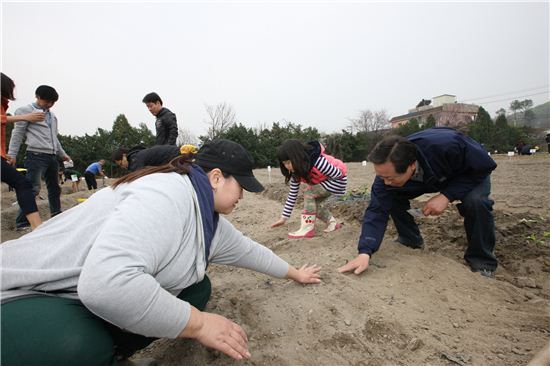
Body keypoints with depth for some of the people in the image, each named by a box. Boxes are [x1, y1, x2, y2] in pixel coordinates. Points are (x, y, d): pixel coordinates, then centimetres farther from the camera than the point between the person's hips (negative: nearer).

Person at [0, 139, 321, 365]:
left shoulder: (211, 222, 2)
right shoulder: (170, 193, -28)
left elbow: (248, 249, 17)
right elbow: (106, 282, -39)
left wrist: (295, 273, 30)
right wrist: (199, 323, -28)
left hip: (110, 301, 9)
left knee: (197, 289, 2)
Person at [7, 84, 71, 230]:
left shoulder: (52, 115, 21)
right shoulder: (26, 111, 1)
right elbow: (17, 134, -3)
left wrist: (62, 154, 27)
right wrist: (11, 155, -8)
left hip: (52, 157, 7)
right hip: (36, 155, -7)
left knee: (54, 188, 12)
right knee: (33, 188, -14)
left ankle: (57, 217, 23)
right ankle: (22, 222, -8)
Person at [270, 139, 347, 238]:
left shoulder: (318, 161, -36)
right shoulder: (296, 171, -11)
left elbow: (338, 174, -24)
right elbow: (292, 194, -7)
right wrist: (284, 218, -8)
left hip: (337, 179, -8)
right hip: (323, 182, 8)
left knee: (309, 193, -21)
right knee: (312, 203, -4)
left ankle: (308, 228, -15)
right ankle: (333, 223, 15)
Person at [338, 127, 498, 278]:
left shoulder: (447, 146, -44)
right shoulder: (387, 171, -32)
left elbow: (484, 166, -26)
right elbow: (377, 210, -33)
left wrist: (446, 195, -38)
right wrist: (365, 252, -44)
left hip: (473, 172, -3)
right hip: (428, 177, 3)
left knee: (475, 201, -32)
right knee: (393, 197, -16)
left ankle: (482, 262, -9)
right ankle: (410, 240, 8)